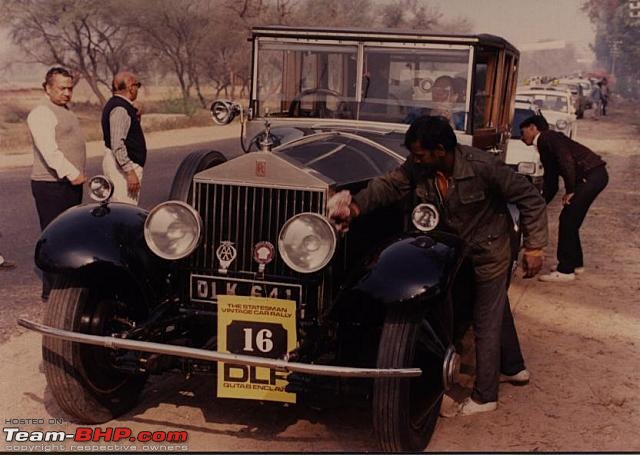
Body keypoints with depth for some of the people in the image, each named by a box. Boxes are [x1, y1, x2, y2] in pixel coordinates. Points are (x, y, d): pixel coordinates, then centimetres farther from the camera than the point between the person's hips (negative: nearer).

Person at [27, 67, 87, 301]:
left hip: (71, 183, 10)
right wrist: (71, 173, -27)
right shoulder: (41, 114, -12)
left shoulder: (66, 111, 20)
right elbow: (49, 150, -23)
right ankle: (51, 291, -1)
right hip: (51, 186, -10)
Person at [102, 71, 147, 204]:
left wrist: (136, 117, 10)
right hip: (122, 164, -11)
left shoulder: (114, 104, 14)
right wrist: (130, 172, -26)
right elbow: (117, 145, -25)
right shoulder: (120, 109, -18)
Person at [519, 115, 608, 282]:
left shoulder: (547, 137, -4)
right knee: (570, 220, 16)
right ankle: (575, 263, 28)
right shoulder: (544, 147, 23)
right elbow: (550, 186, 25)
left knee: (567, 220, -7)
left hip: (592, 175, -9)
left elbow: (567, 160, -20)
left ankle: (565, 270, -2)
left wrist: (570, 191, -16)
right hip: (591, 177, 9)